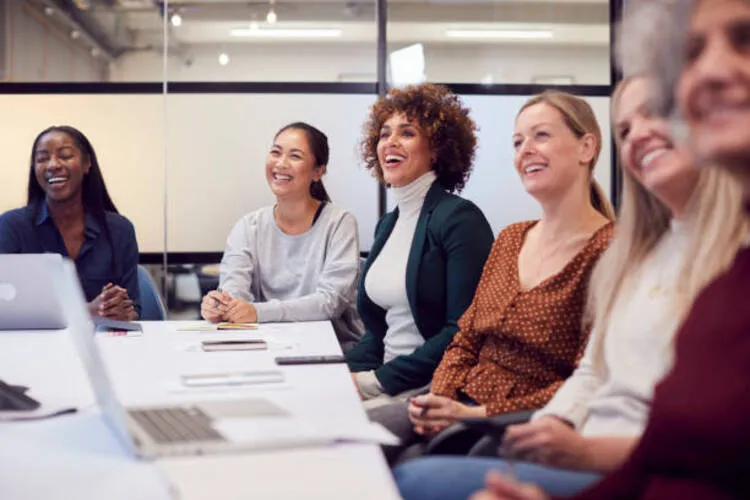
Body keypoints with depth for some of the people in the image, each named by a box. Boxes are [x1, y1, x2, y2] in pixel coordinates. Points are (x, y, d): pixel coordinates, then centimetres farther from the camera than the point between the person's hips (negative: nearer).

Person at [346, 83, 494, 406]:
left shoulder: (460, 218, -11)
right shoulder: (387, 225, 14)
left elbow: (463, 332, -18)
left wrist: (377, 379, -18)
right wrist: (349, 373, -1)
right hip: (390, 384, 7)